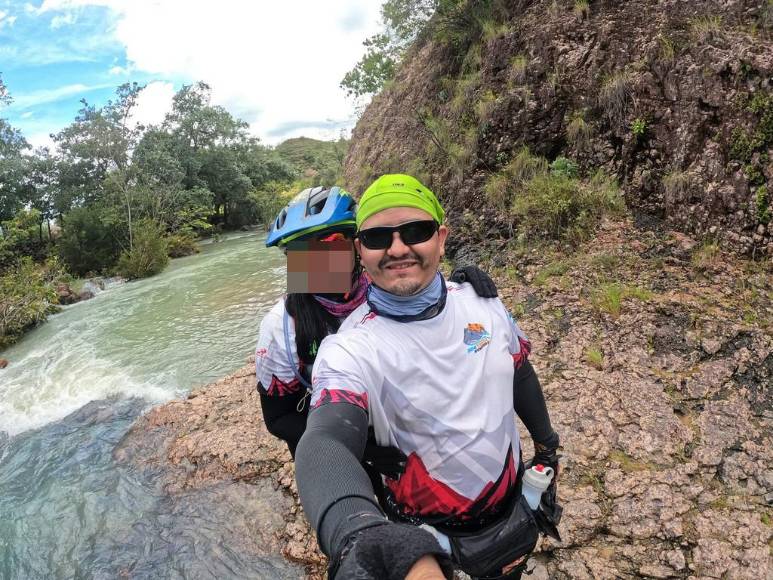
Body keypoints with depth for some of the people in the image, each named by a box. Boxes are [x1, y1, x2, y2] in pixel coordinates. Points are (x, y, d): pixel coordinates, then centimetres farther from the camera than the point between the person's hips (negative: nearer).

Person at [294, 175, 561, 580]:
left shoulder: (481, 301, -11)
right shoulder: (349, 350, -27)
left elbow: (520, 375, 5)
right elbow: (328, 441, -45)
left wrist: (546, 446, 17)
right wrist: (361, 537, -65)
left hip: (513, 510, 5)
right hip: (423, 535, -4)